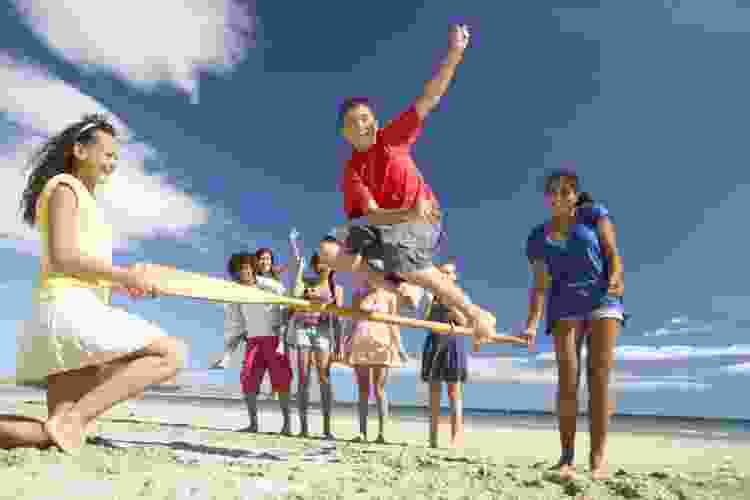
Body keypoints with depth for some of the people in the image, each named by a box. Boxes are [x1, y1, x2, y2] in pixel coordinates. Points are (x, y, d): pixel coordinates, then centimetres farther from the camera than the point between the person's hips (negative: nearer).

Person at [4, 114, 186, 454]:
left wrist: (124, 283, 13)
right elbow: (62, 258, -14)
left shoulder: (84, 200, 28)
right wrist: (126, 274, -10)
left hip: (76, 309, 10)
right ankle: (73, 417, -18)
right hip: (69, 309, -10)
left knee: (56, 438, 6)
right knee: (172, 353, -16)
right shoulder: (64, 187, 0)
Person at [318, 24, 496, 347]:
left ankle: (475, 314, -22)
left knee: (401, 260, -37)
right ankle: (394, 285, -3)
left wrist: (454, 54, -17)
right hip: (383, 222, 4)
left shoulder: (392, 137, -4)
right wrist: (408, 213, -35)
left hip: (423, 219, -3)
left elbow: (429, 99, -8)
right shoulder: (352, 172, -3)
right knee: (329, 251, -15)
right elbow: (373, 214, -16)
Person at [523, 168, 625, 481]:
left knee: (599, 377, -11)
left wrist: (615, 279, -26)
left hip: (603, 301, -1)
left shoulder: (593, 214, 4)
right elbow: (540, 287, 3)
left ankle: (598, 457, -10)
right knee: (567, 381, -9)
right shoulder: (538, 239, 8)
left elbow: (613, 254, -4)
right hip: (564, 308, 2)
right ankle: (566, 455, -5)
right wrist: (532, 326, -10)